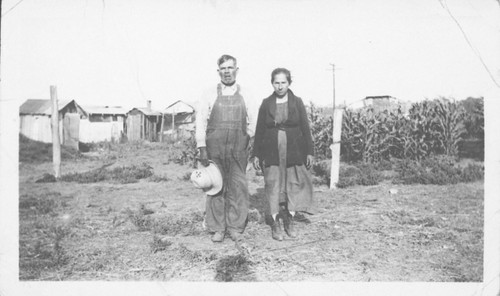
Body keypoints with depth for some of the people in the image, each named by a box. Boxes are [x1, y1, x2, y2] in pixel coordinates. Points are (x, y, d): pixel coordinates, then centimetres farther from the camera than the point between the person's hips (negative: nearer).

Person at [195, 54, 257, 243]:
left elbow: (253, 122, 12)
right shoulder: (209, 95, 6)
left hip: (238, 151, 1)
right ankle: (217, 228, 13)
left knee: (238, 188, 2)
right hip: (214, 150, -1)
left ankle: (235, 226, 14)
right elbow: (201, 121, 2)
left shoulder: (245, 96, 10)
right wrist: (202, 148, -5)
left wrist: (248, 139, 1)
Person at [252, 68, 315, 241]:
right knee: (273, 186, 3)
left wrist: (309, 152, 0)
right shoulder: (266, 103, 3)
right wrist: (256, 155, 2)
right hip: (272, 153, 0)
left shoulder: (297, 102, 2)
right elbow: (259, 131, 5)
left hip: (294, 152, 0)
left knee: (293, 185, 5)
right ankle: (275, 223, 15)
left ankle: (289, 221, 22)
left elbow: (305, 128, 3)